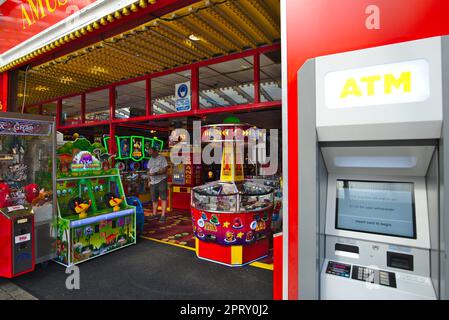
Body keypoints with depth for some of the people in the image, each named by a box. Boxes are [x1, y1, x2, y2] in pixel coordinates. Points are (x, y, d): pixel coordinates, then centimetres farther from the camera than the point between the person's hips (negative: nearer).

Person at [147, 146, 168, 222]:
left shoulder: (162, 158, -4)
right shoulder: (150, 160, 17)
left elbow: (165, 170, -12)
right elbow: (149, 170, 20)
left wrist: (155, 173, -22)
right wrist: (149, 180, 10)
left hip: (161, 181, -6)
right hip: (153, 182, 6)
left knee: (163, 198, -7)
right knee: (154, 199, 12)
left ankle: (163, 215, -6)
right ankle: (154, 214, 23)